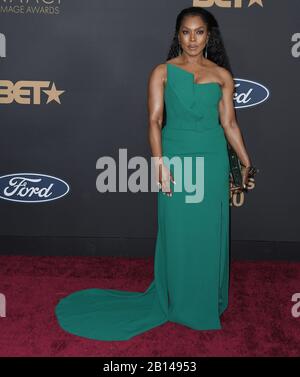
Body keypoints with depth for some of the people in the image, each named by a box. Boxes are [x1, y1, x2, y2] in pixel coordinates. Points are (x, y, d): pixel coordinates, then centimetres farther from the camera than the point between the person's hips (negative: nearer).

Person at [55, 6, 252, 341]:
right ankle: (178, 301, 23)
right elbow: (154, 120, -6)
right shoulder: (163, 72, 0)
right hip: (176, 158, -2)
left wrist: (246, 162, 7)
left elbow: (229, 123, 9)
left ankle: (208, 299, 28)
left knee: (210, 231, 9)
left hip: (212, 161, 3)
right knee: (177, 231, 5)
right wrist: (159, 162, -18)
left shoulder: (221, 74, 7)